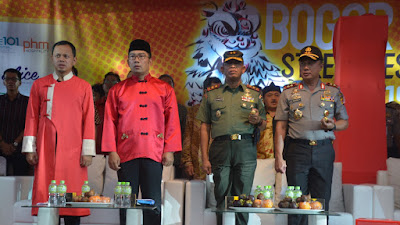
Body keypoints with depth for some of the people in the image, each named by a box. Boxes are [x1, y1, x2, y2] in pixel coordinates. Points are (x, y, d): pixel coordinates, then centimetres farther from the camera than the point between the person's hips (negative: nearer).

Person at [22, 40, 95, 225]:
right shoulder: (39, 85, 11)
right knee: (45, 190, -2)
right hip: (46, 151, 1)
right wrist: (30, 148, 2)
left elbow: (89, 120, 4)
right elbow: (32, 118, 9)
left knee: (72, 194, -3)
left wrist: (87, 151, -2)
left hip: (72, 151, -1)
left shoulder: (83, 87, 8)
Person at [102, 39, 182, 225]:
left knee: (153, 204, 1)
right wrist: (111, 151, -3)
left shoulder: (165, 89, 10)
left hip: (154, 153, 0)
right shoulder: (117, 90, 10)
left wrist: (169, 150, -1)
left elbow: (172, 121, 7)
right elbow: (110, 122, 6)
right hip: (126, 153, 0)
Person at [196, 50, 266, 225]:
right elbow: (204, 127, 10)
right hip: (221, 146, 0)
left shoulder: (254, 94, 16)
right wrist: (205, 158, 1)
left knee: (243, 196, -3)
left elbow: (263, 125, 20)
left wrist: (258, 121, -5)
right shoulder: (211, 94, 14)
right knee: (222, 196, -1)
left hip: (246, 147, 0)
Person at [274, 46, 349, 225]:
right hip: (297, 149, 0)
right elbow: (281, 126, 6)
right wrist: (279, 156, -3)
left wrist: (332, 126, -9)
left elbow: (345, 122, 15)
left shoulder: (333, 92, 10)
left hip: (324, 150, 1)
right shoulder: (289, 92, 9)